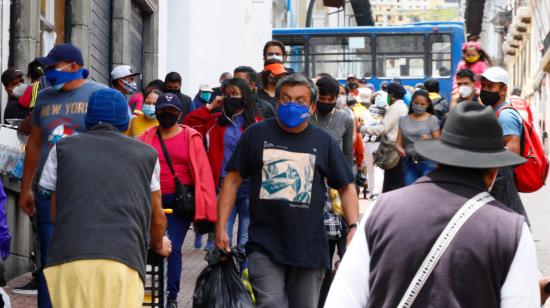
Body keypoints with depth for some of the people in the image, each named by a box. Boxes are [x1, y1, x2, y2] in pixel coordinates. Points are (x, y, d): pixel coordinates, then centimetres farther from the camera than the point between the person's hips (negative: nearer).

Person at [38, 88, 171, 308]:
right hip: (123, 259, 0)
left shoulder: (62, 149, 20)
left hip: (69, 258, 1)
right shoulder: (145, 154, 20)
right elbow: (157, 217, 29)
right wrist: (159, 245, 50)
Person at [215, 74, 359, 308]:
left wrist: (354, 227, -5)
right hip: (264, 245, -2)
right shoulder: (257, 135, 3)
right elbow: (233, 180, 4)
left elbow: (346, 187, 9)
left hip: (309, 247, 2)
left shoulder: (323, 141, 5)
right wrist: (221, 227, -3)